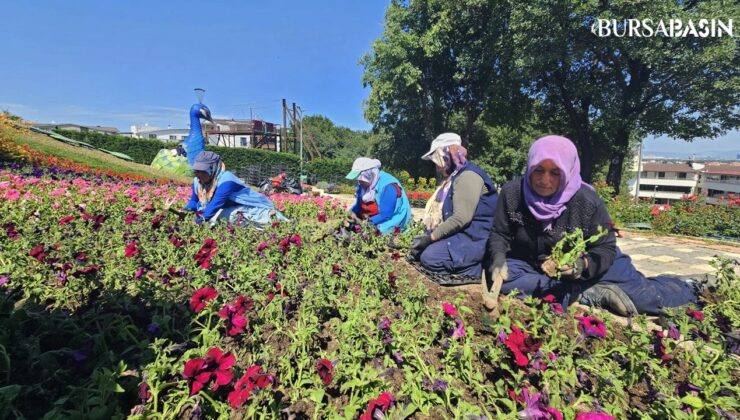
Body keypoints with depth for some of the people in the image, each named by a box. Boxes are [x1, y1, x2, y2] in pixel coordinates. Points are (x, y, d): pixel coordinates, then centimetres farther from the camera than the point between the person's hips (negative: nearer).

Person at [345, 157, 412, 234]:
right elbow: (358, 205, 9)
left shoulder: (388, 186, -23)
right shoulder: (363, 184, 1)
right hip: (372, 223, 8)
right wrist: (351, 213, -11)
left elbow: (386, 215, -25)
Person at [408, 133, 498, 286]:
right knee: (417, 250, 2)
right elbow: (446, 213, 20)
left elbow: (461, 218, -26)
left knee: (430, 258, -24)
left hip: (474, 238, -10)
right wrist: (427, 234, 8)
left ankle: (479, 269, -10)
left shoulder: (468, 175, -16)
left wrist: (432, 236, -20)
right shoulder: (453, 177, 18)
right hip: (459, 234, 10)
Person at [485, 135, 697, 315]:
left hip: (586, 268, 0)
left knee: (645, 296, -7)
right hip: (532, 266, 1)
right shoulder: (512, 193, -18)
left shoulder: (588, 202, -19)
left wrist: (584, 264, -34)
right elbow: (500, 234, -9)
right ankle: (591, 295, -23)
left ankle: (690, 289, 30)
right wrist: (499, 259, -29)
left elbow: (605, 248, -12)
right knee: (501, 279, -30)